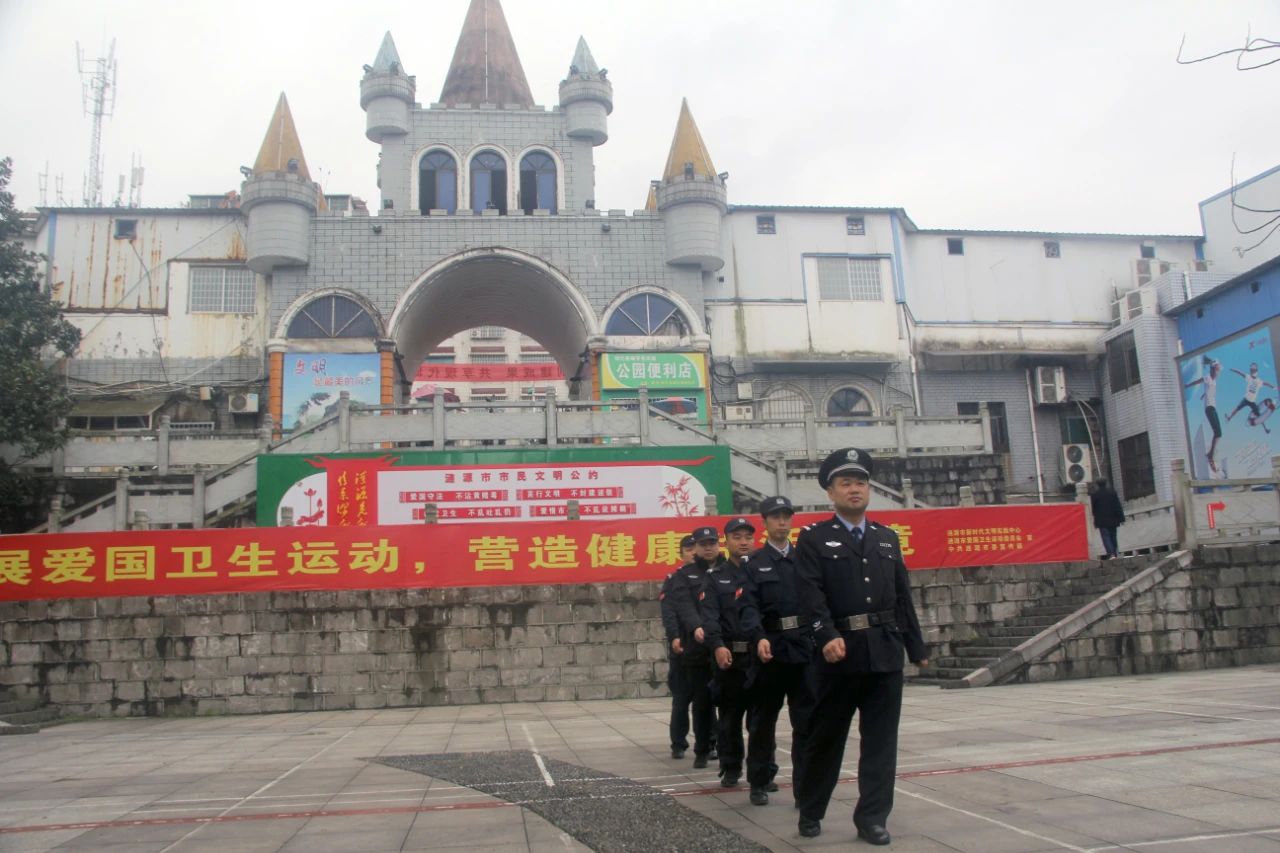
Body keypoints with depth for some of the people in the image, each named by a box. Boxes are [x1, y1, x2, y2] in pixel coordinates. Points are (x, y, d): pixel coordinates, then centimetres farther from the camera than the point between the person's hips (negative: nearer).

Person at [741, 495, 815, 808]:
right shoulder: (755, 563, 4)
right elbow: (750, 607, -8)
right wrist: (759, 638, -24)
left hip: (806, 646, 2)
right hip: (771, 647, -1)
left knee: (807, 720, 0)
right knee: (763, 719, 9)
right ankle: (760, 781, 22)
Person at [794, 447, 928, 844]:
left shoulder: (888, 538, 15)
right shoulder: (813, 538, 0)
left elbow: (903, 597, 16)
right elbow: (811, 594, -12)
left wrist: (917, 648, 15)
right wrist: (828, 636, -26)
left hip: (886, 652, 4)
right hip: (841, 651, -4)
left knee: (881, 739, 5)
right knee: (825, 737, 7)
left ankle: (872, 818, 16)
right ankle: (809, 811, 25)